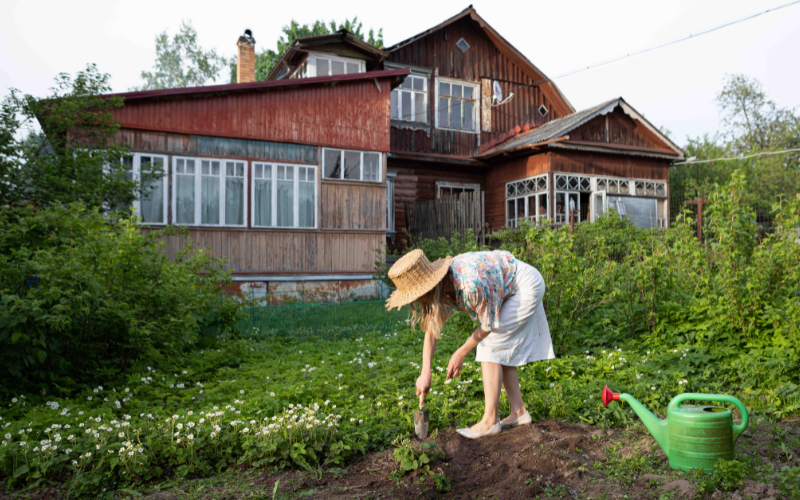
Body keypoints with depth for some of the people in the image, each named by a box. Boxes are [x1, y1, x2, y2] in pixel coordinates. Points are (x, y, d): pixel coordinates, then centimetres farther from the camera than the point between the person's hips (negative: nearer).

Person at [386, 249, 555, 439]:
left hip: (526, 286, -8)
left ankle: (490, 420, -7)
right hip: (508, 293, 8)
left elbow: (488, 324, -21)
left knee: (491, 346, -11)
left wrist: (461, 353, -10)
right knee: (502, 351, 9)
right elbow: (431, 330, -4)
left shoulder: (471, 283, -38)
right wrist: (425, 373, -10)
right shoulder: (439, 287, -13)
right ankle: (519, 412, 18)